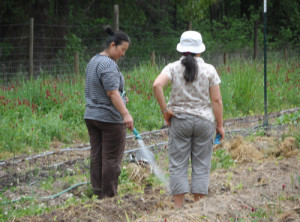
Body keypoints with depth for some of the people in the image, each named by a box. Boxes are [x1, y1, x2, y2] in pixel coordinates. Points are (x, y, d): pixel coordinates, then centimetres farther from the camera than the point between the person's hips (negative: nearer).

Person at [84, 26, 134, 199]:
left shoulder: (93, 61, 15)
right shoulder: (108, 65, -16)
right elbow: (112, 92, -24)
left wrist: (120, 98, 18)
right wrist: (126, 114, -30)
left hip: (92, 116, 9)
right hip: (110, 118, -9)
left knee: (97, 157, 9)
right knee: (112, 159, -3)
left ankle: (98, 193, 11)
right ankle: (109, 195, 0)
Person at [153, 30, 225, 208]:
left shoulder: (173, 68, -1)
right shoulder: (209, 70, -1)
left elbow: (157, 85, -18)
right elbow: (216, 100, -4)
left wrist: (165, 109, -10)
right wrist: (220, 125, 3)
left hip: (179, 121, 0)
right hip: (204, 121, 0)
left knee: (178, 165, 4)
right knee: (201, 166, 6)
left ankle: (178, 208, 1)